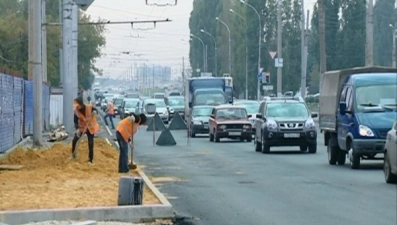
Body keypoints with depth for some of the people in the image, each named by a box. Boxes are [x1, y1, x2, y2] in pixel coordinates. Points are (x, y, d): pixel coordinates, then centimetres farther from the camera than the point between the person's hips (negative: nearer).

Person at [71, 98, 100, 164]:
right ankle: (73, 154, 15)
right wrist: (77, 129, -32)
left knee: (90, 144, -2)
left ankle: (90, 160, 9)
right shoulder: (76, 111, -17)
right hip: (81, 127, 1)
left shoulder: (89, 107, -20)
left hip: (90, 127, -1)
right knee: (74, 140, -9)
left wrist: (95, 112, -27)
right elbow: (75, 121, -15)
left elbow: (96, 111, -2)